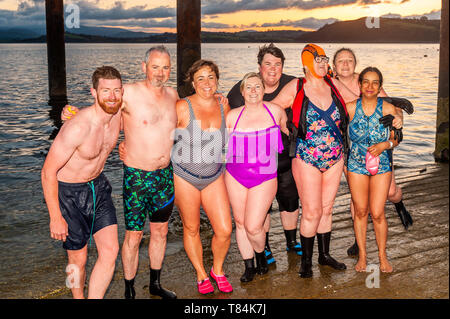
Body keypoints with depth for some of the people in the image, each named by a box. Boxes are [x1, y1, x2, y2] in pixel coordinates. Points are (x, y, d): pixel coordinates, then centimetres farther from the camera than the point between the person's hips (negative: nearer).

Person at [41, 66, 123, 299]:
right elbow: (48, 172, -23)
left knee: (110, 251, -3)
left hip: (98, 186, 6)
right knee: (78, 259, 7)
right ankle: (78, 297, 35)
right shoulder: (77, 128, -30)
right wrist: (55, 218, -20)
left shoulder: (119, 115, -10)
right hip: (68, 192, -6)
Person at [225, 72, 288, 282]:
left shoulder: (275, 111, -2)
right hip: (235, 176, 2)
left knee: (253, 227, -9)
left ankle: (261, 255, 25)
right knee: (240, 222, 10)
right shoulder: (233, 116, 0)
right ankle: (249, 266, 28)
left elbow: (288, 131, 18)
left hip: (264, 177, -2)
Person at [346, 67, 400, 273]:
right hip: (356, 165, 1)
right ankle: (362, 254, 22)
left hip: (382, 165, -1)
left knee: (377, 213, -3)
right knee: (360, 211, 6)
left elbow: (396, 139, 3)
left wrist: (385, 144, -17)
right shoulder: (350, 108, -5)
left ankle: (382, 255, 17)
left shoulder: (388, 109, -5)